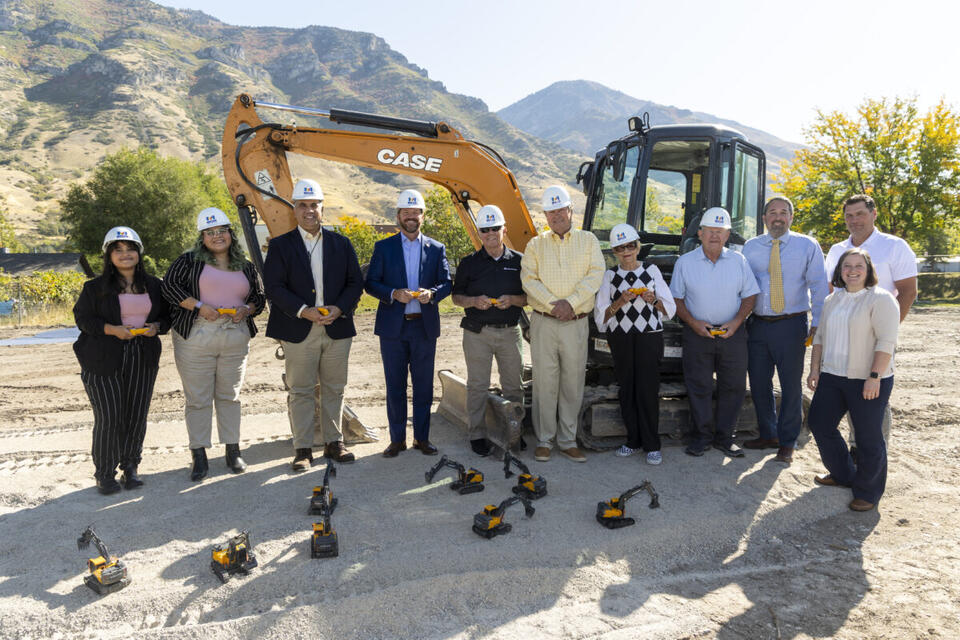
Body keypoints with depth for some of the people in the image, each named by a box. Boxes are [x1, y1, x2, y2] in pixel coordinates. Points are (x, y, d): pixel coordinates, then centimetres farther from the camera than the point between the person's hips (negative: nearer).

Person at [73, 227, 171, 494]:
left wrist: (156, 327, -8)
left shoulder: (154, 286, 9)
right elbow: (83, 318, -1)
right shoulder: (95, 287, 0)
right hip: (103, 360, -3)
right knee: (108, 418, -3)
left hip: (143, 360, 3)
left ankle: (130, 467, 22)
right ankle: (105, 473, 12)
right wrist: (112, 329, -17)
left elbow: (167, 315, 14)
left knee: (137, 416, 6)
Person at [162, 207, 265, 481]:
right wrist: (199, 307, -13)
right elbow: (169, 286, -4)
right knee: (198, 397, 1)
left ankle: (232, 450, 19)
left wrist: (246, 309, -4)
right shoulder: (189, 261, 5)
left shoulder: (247, 268, 14)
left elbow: (260, 297, 18)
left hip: (236, 339, 3)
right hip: (196, 338, -2)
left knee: (230, 395, 10)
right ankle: (199, 455, 10)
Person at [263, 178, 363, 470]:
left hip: (337, 328, 3)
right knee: (300, 391, 3)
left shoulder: (341, 243, 10)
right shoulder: (280, 245, 2)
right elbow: (274, 287, -5)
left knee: (334, 389, 11)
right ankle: (302, 449, 13)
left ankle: (334, 443, 23)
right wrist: (304, 311, -17)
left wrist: (339, 308, -10)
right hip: (298, 331, -2)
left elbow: (355, 282, 7)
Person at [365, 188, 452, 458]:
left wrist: (431, 293, -14)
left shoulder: (436, 249, 9)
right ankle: (397, 439, 17)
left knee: (423, 385, 7)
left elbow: (446, 283, 7)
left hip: (424, 326, 1)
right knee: (395, 385, 5)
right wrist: (393, 294, -16)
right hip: (392, 327, -1)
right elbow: (370, 283, 2)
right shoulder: (383, 247, 5)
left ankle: (421, 438, 19)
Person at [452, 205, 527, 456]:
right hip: (477, 333, -1)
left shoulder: (519, 261, 8)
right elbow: (456, 297, 8)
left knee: (513, 385, 6)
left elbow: (529, 296, 9)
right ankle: (477, 434, 13)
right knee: (477, 386, 3)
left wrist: (512, 300, -11)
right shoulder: (469, 263, 6)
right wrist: (474, 301, -12)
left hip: (510, 332, 1)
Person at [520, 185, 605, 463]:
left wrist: (571, 302, -15)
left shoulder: (588, 240, 9)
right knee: (545, 382, 2)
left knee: (573, 383, 6)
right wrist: (552, 304, -15)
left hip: (576, 323, 0)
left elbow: (596, 274, -3)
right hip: (543, 322, 0)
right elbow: (528, 279, -2)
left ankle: (567, 440, 17)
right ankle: (544, 440, 13)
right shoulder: (536, 244, 10)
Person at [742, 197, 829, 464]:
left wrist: (817, 324, -7)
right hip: (757, 324, 3)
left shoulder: (807, 246, 2)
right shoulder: (750, 247, 9)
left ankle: (787, 442, 17)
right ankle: (768, 434, 28)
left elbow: (819, 287, 0)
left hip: (791, 324, -3)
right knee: (759, 383, 10)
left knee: (791, 385, 3)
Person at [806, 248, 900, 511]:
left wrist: (874, 377, -21)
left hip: (867, 381, -7)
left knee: (869, 437, 3)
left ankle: (868, 492, 19)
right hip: (832, 376, 7)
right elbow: (820, 337, 16)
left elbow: (886, 341, -16)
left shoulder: (881, 299, -9)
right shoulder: (832, 300, 13)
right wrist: (815, 369, 8)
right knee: (819, 423, 8)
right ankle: (843, 474, 28)